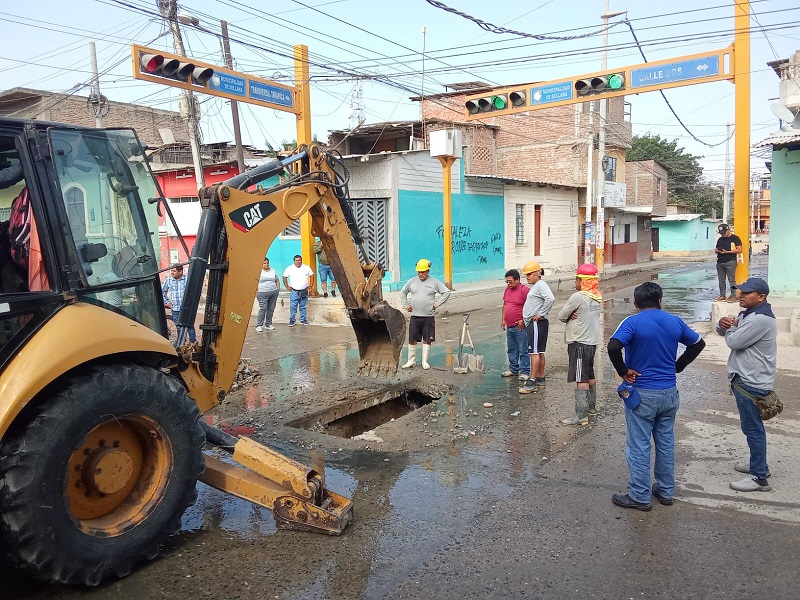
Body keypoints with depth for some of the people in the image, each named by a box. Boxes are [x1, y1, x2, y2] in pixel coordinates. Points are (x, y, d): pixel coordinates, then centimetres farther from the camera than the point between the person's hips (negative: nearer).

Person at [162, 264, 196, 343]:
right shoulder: (168, 280, 5)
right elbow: (162, 291, 19)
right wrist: (166, 302, 13)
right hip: (175, 309, 3)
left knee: (190, 326, 0)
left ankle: (193, 342, 7)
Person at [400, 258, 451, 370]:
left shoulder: (434, 282, 1)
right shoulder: (412, 281, 6)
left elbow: (446, 293, 4)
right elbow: (403, 292, 18)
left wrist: (437, 304, -2)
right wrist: (405, 305, 8)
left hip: (429, 317, -1)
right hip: (415, 316, 1)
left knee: (427, 340, 4)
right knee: (412, 340, 4)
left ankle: (425, 361, 15)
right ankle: (411, 361, 15)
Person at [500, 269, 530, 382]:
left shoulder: (525, 290, -12)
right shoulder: (507, 289, 12)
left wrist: (523, 320, -14)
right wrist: (503, 320, 16)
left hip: (520, 327, -8)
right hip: (509, 326, 8)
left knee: (523, 351, -1)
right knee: (512, 350, 16)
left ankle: (525, 372, 4)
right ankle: (513, 369, 28)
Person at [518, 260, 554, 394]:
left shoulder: (541, 285, -13)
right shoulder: (534, 286, 18)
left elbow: (550, 299, -30)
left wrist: (541, 314, -23)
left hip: (537, 323, -10)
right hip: (532, 324, 10)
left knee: (535, 352, -10)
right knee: (539, 352, 15)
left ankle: (532, 382, -11)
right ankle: (540, 378, 23)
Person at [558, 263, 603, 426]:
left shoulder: (578, 297, -19)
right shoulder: (598, 297, 7)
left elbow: (561, 316, -11)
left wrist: (569, 317, 7)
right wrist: (573, 317, -6)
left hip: (579, 343, -9)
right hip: (592, 341, 9)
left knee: (580, 379, -8)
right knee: (590, 375, 20)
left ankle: (581, 416, -7)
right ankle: (591, 407, 33)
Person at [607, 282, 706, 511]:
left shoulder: (633, 323, -14)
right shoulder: (674, 322, 3)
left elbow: (613, 347, -30)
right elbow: (698, 344, 16)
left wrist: (623, 372, -15)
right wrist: (677, 366, 14)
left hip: (642, 394, -5)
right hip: (669, 393, 5)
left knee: (639, 446, 4)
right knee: (666, 442, 17)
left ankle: (640, 496, 12)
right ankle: (666, 491, 28)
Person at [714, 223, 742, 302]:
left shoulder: (735, 238, 0)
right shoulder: (720, 239, 19)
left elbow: (739, 250, -7)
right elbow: (716, 249, 27)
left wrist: (727, 252, -14)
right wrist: (716, 250, 2)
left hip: (730, 262, -6)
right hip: (720, 262, 6)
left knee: (731, 279, -6)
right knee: (721, 280, 7)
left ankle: (733, 296, -4)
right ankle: (722, 295, 13)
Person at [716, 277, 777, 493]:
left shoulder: (761, 319, -23)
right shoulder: (748, 314, 11)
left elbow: (734, 341, -23)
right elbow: (724, 332, 16)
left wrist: (731, 327, -2)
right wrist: (724, 324, -7)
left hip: (752, 383, -11)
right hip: (746, 379, 11)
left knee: (753, 428, -3)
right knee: (752, 426, 21)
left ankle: (759, 477, 5)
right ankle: (758, 464, 35)